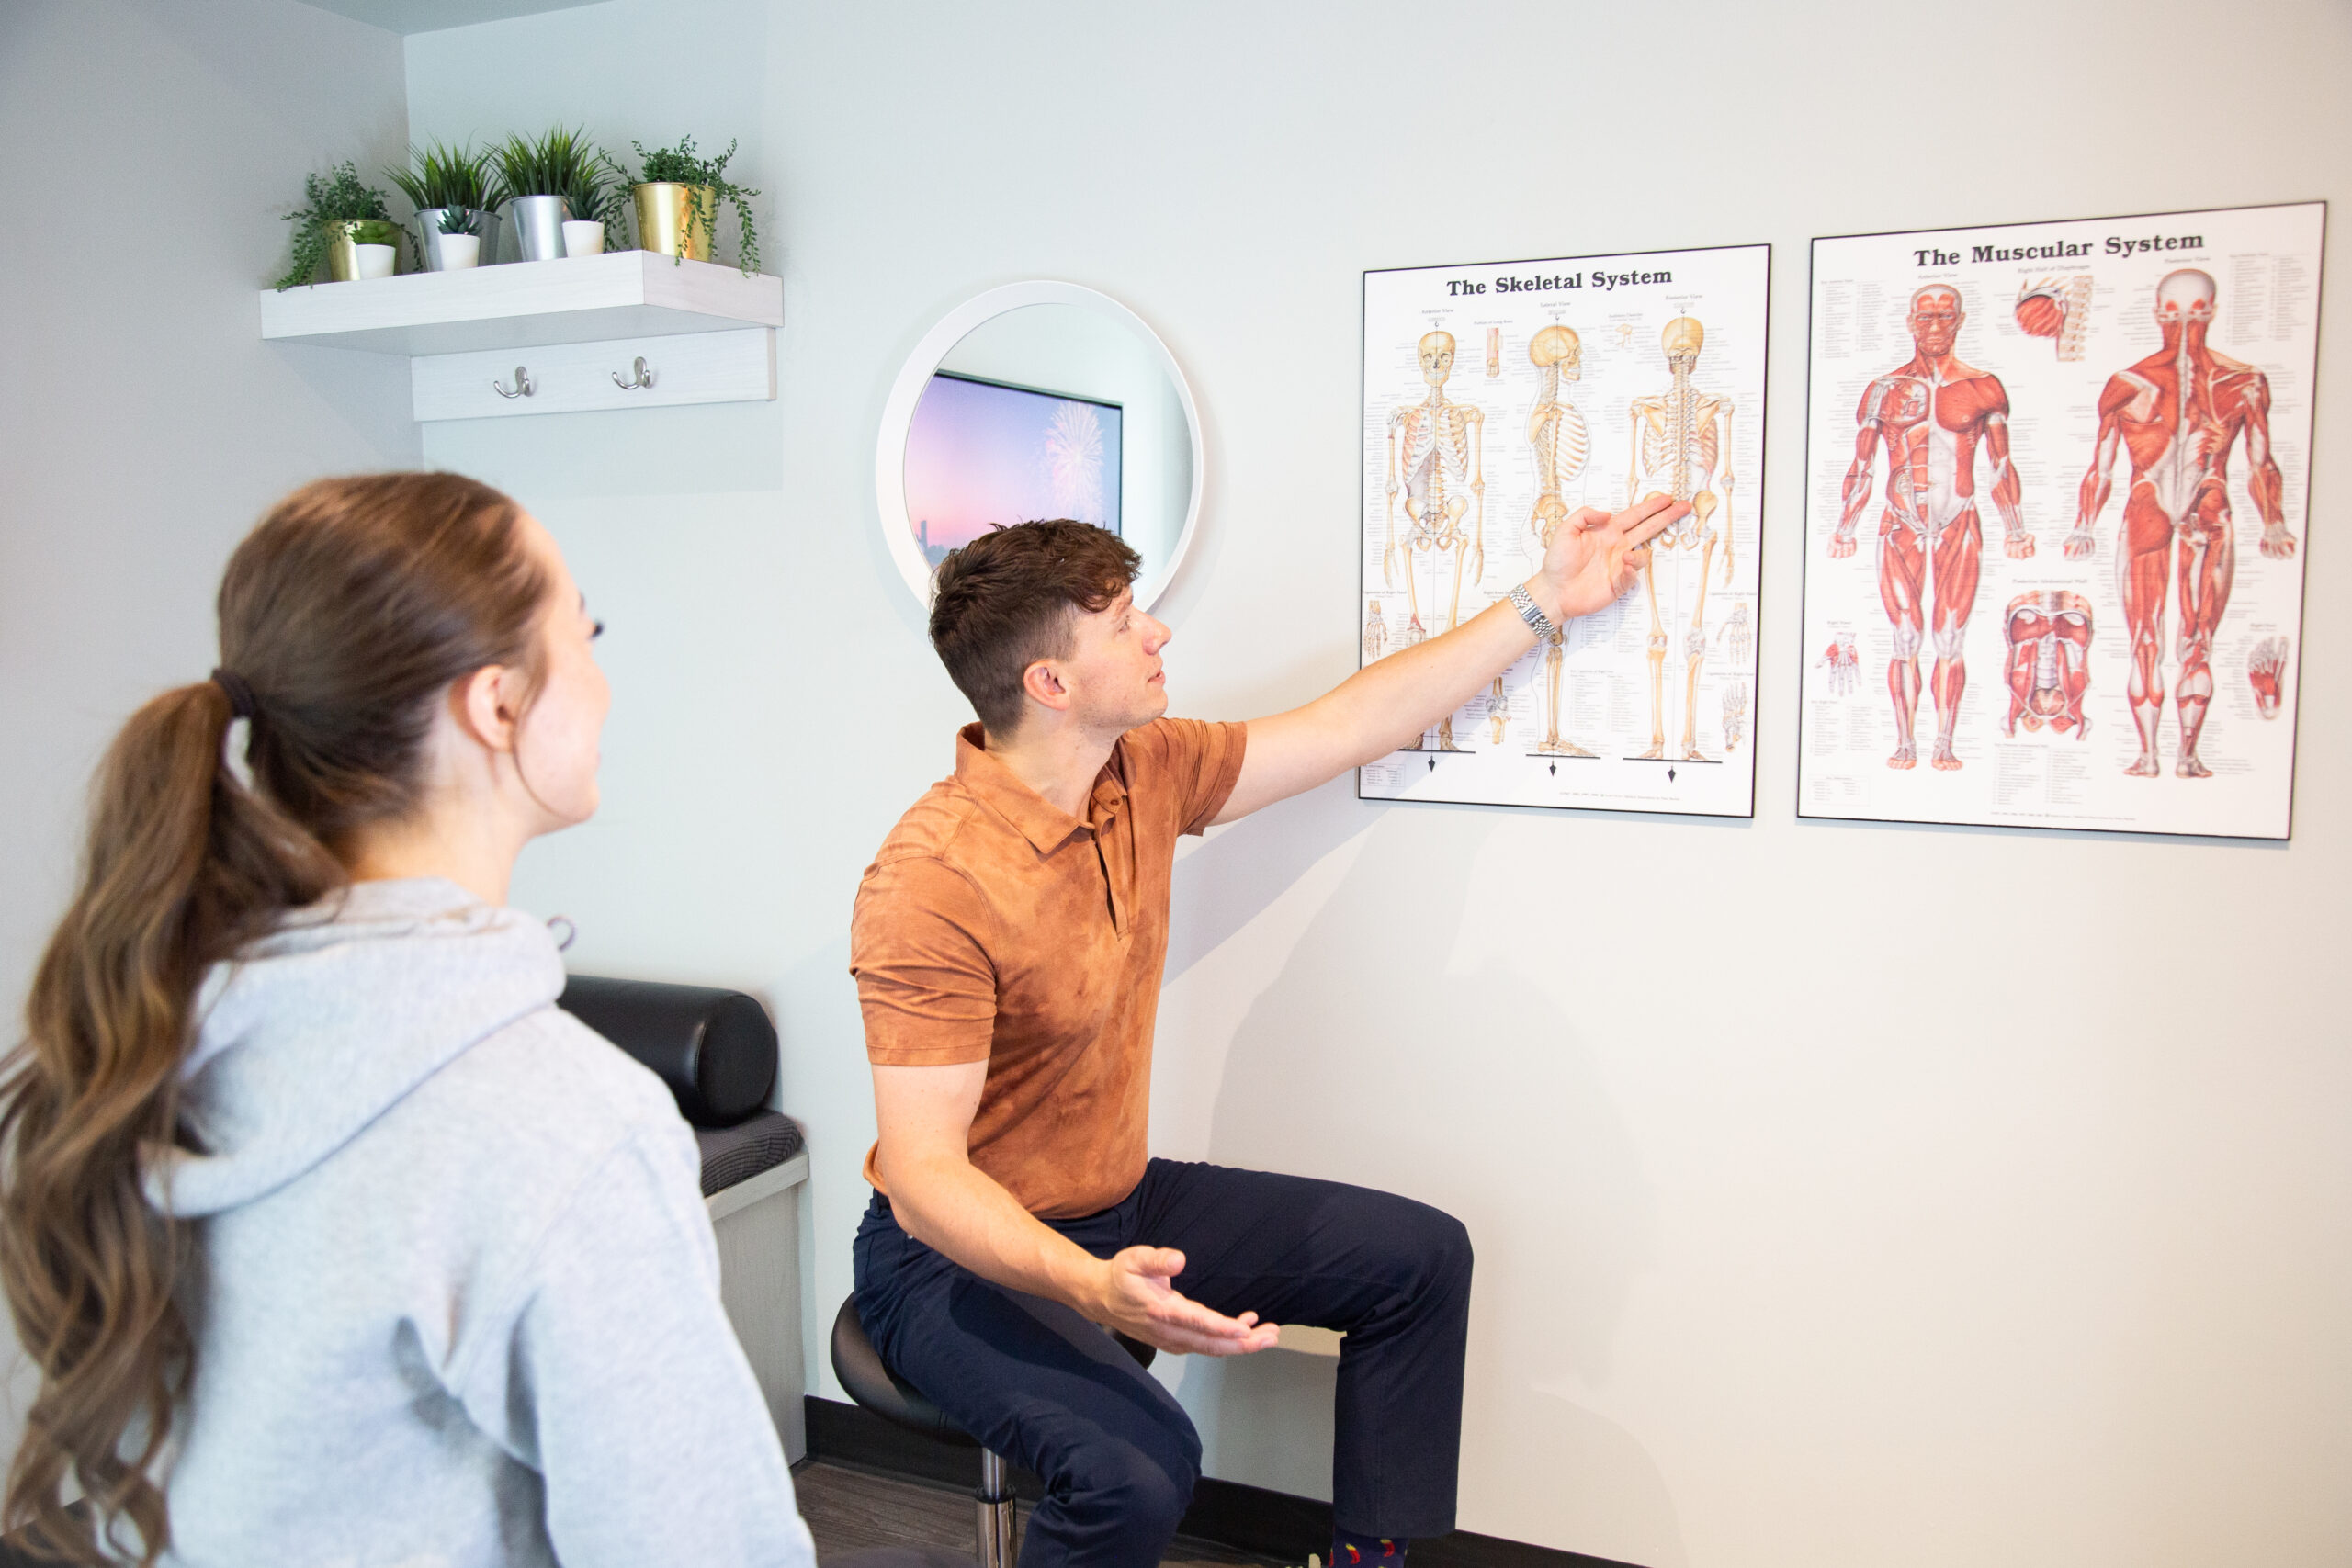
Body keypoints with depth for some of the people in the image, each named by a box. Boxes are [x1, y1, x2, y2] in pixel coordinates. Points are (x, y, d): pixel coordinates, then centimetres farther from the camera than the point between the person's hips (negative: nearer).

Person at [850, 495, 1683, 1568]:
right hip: (963, 1256, -8)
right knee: (1137, 1468, -34)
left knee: (1421, 1256, 6)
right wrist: (1094, 1288, -46)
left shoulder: (1145, 776, -4)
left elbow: (1348, 725, 4)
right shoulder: (930, 884, -28)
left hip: (1115, 1209, 8)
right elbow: (922, 1175, -29)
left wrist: (1544, 602, 7)